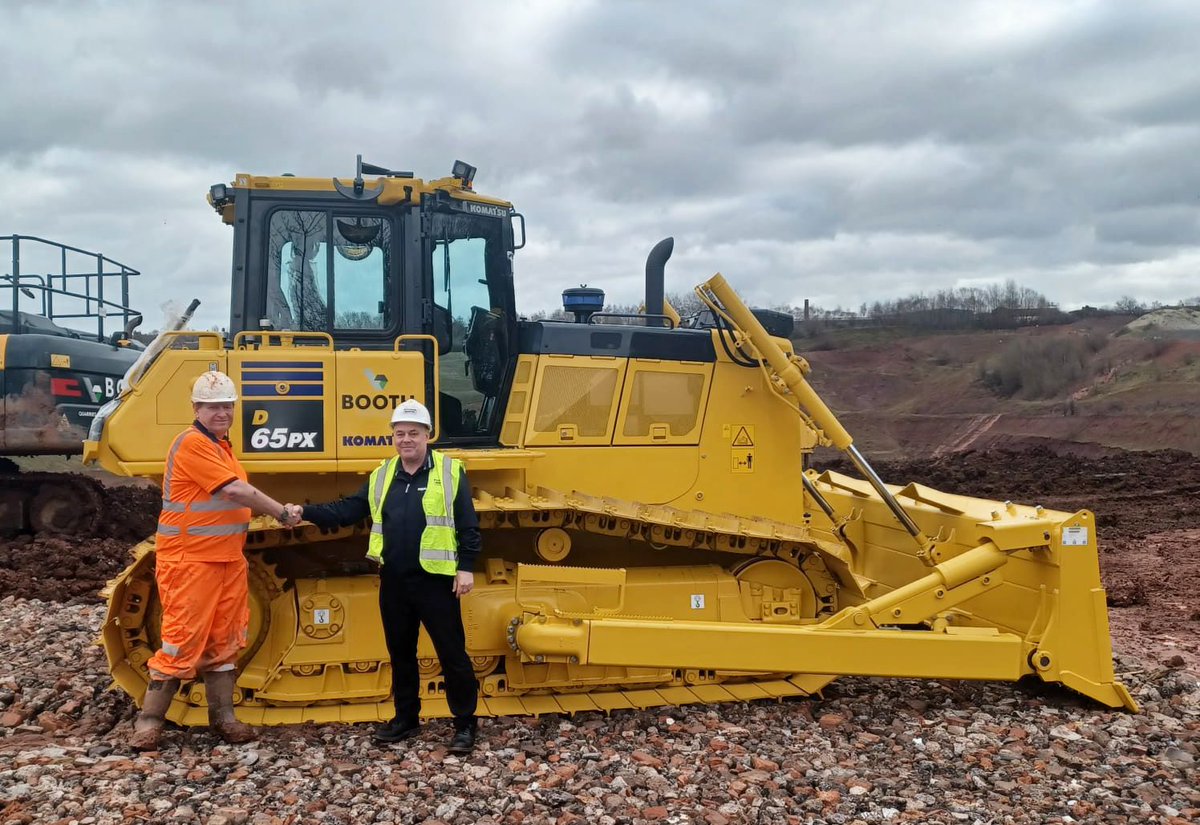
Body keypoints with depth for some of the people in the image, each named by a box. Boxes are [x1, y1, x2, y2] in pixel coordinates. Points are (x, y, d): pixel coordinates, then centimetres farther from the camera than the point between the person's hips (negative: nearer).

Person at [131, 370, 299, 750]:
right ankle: (149, 720, 9)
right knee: (183, 640, -4)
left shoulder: (221, 445, 15)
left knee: (224, 640, 11)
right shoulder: (192, 443, -15)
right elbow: (235, 490, -21)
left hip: (227, 558, 9)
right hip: (189, 560, -9)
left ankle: (222, 716, 19)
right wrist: (282, 512, -12)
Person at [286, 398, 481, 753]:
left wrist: (466, 567, -12)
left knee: (451, 653, 1)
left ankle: (465, 723, 14)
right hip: (394, 581, 5)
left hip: (436, 581, -5)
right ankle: (406, 717, 32)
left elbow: (468, 525, -7)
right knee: (400, 652, 16)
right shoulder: (381, 476, 10)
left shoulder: (450, 472, -5)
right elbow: (347, 510, 5)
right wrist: (306, 512, -7)